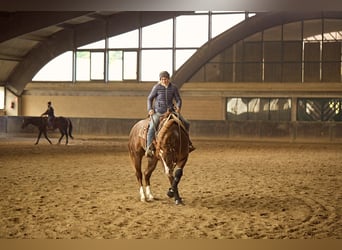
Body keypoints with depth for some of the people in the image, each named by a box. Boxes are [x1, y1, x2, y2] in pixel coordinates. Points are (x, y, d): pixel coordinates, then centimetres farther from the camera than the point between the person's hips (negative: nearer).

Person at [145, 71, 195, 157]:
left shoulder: (173, 87, 1)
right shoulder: (156, 87, -6)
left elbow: (178, 99, 8)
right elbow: (150, 98, 3)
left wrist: (178, 107, -12)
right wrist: (150, 109, -10)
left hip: (170, 111, 4)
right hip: (158, 112, -4)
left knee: (186, 124, 0)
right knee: (152, 127, -28)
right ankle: (149, 148, -26)